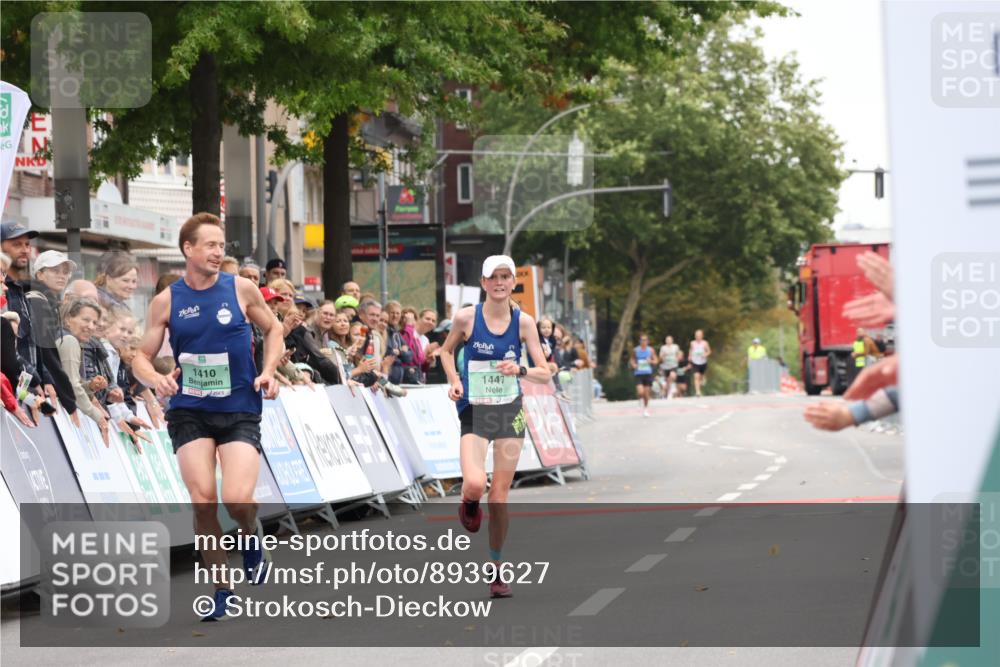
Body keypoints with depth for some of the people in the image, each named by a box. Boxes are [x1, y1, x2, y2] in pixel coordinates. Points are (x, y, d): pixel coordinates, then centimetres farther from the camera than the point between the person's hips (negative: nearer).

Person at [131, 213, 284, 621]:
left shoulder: (241, 289, -1)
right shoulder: (166, 301, -1)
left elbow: (272, 329, 14)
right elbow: (142, 357, 4)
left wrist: (268, 370, -2)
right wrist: (156, 380, -17)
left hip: (240, 409, -1)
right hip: (190, 411, 1)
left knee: (237, 499, -18)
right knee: (203, 500, -8)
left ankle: (252, 537, 19)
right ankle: (221, 590, 8)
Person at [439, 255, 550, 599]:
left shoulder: (523, 321, -3)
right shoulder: (466, 317, -7)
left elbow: (545, 374, -3)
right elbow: (446, 351, 11)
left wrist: (519, 370, -23)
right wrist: (454, 381, -5)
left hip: (510, 412, 2)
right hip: (474, 412, -2)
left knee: (500, 495, 3)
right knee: (475, 484, -24)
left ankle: (496, 570, 17)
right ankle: (468, 504, 15)